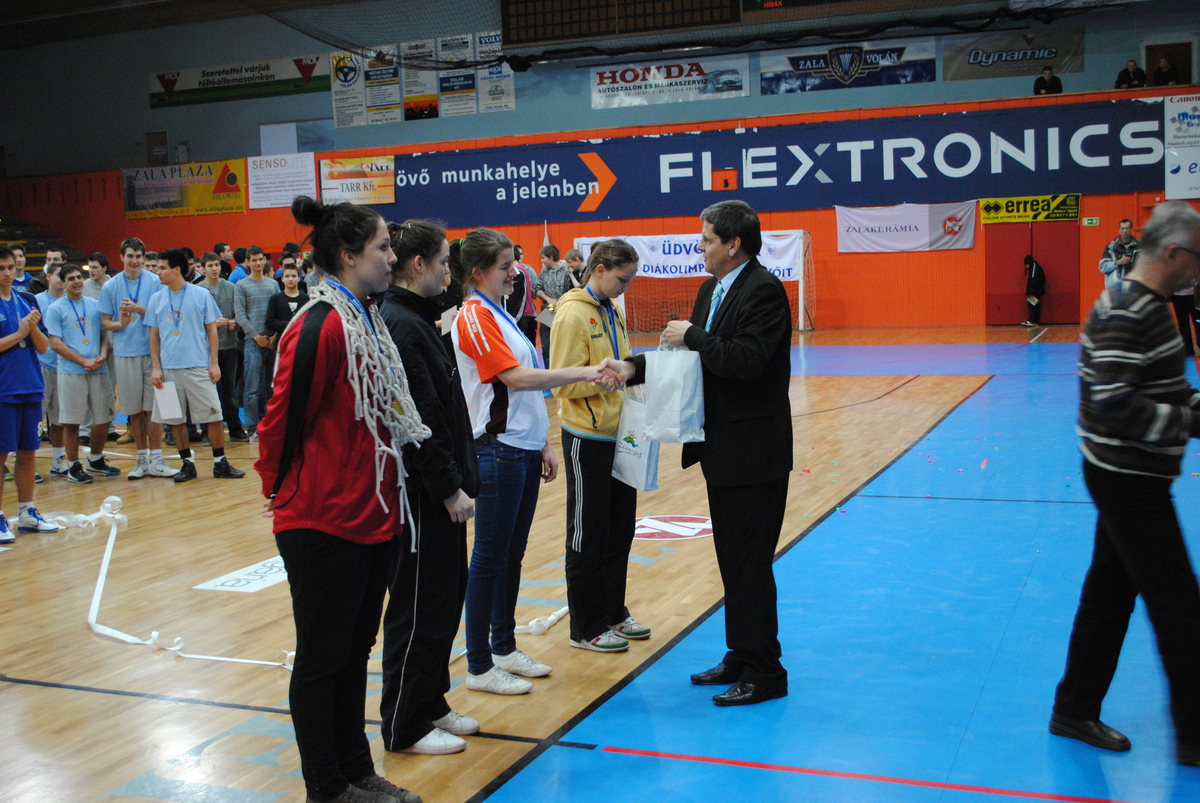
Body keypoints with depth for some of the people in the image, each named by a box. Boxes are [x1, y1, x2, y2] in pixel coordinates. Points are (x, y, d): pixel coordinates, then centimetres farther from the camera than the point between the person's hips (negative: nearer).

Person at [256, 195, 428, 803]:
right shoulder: (321, 327, -20)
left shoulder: (367, 320, 9)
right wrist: (283, 491, -3)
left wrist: (387, 497, 12)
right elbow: (282, 419, -16)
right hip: (325, 524, -9)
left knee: (355, 650, 19)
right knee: (321, 657, 7)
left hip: (373, 517, 9)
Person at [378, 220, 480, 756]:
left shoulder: (415, 320, 14)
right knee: (420, 608, 1)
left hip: (438, 490, 10)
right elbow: (420, 418, -23)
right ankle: (406, 727, 14)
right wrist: (450, 488, -19)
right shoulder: (400, 325, -18)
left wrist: (460, 479, 15)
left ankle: (431, 704, 31)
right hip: (421, 491, -10)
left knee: (446, 597, 18)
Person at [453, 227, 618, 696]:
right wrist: (581, 373, -25)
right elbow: (515, 377, -22)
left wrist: (542, 444, 16)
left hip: (523, 450, 9)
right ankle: (479, 666, 6)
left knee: (512, 554, 14)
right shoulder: (475, 317, -12)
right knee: (490, 558, -2)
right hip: (498, 451, -9)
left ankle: (504, 648, 25)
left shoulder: (499, 314, 16)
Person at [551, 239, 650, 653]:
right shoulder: (574, 315, -14)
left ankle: (613, 612, 29)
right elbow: (565, 383, -17)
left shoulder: (613, 310, 11)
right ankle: (586, 627, 15)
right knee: (588, 536, 3)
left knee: (620, 529, 15)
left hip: (617, 433, 8)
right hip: (587, 437, -8)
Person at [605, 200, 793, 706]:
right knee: (732, 559, 17)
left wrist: (693, 336, -18)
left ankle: (764, 673, 9)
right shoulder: (712, 289, 14)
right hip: (722, 450, 10)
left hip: (753, 451, -10)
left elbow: (746, 360, -28)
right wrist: (635, 369, 4)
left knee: (749, 562, -3)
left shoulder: (762, 290, -16)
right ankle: (741, 658, 29)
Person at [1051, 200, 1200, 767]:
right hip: (1127, 479, -10)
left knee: (1110, 594, 16)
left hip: (1130, 478, 10)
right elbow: (1113, 404, -27)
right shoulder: (1126, 316, -21)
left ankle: (1075, 711, 26)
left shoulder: (1143, 307, 12)